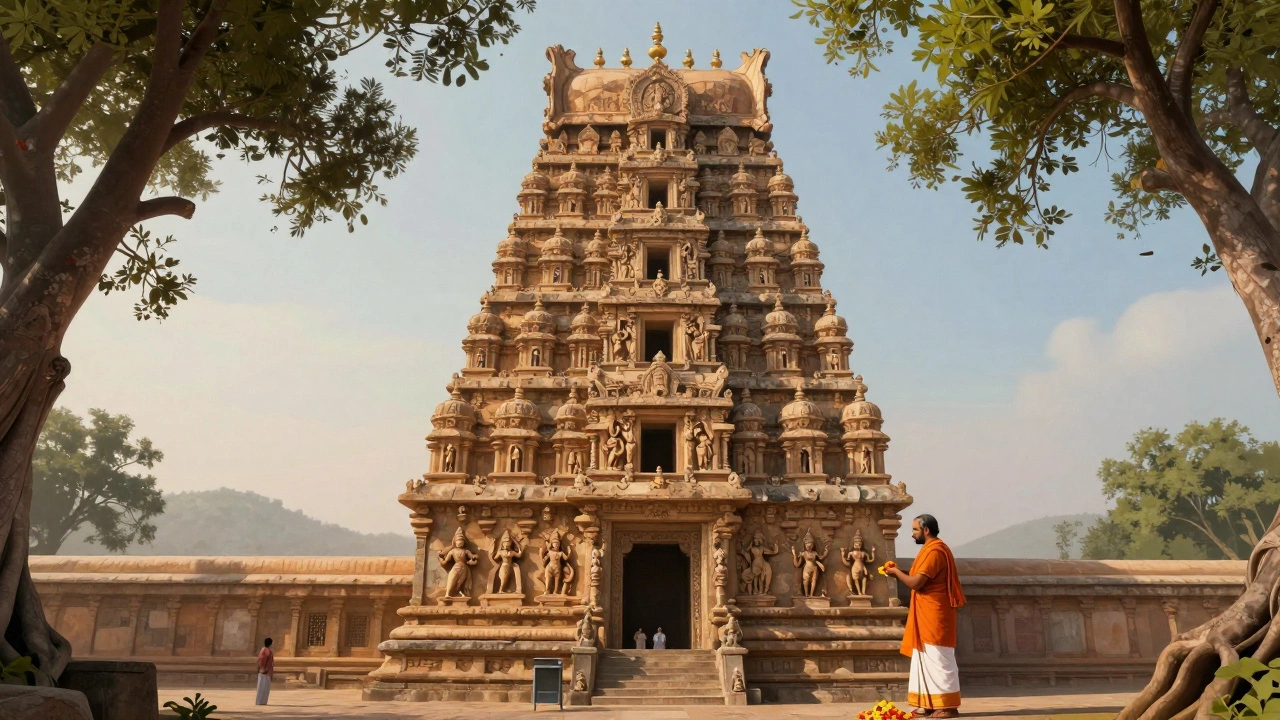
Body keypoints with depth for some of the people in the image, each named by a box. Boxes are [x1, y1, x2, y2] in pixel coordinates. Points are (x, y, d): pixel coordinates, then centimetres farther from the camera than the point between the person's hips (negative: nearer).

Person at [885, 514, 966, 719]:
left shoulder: (933, 551, -17)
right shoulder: (934, 548, 16)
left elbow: (916, 583, -21)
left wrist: (896, 572, -5)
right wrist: (902, 574, 7)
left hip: (934, 615, -10)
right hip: (929, 615, 10)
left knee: (938, 659, -6)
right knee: (926, 659, 10)